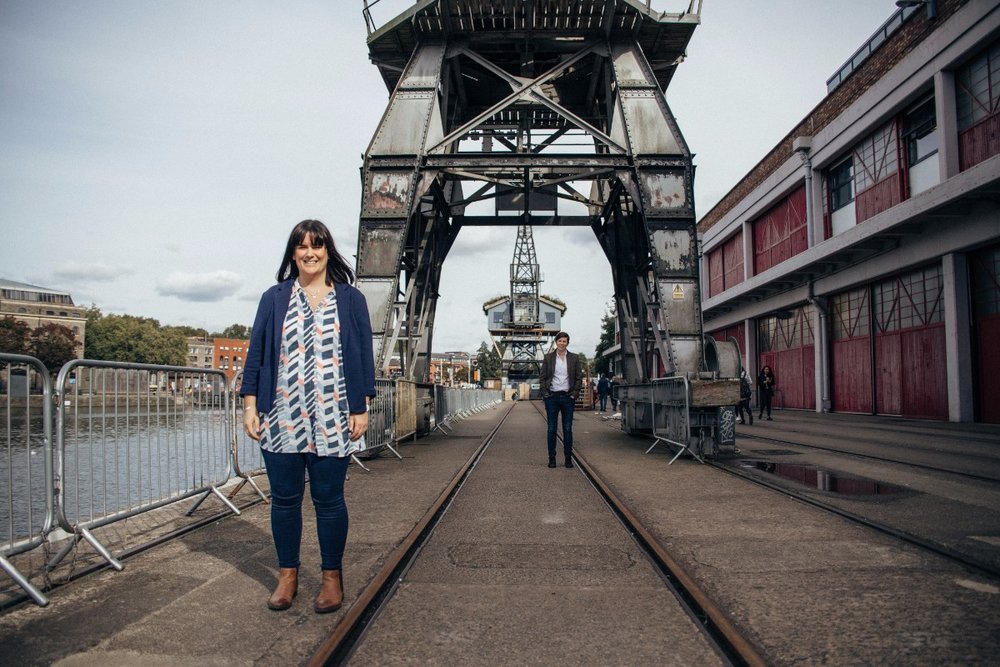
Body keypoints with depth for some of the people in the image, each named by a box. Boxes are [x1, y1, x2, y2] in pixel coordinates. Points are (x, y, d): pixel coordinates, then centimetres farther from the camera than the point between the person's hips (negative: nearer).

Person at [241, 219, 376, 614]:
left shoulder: (350, 299, 6)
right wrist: (250, 405, 0)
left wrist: (361, 409, -2)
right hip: (281, 418, 2)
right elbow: (256, 352, 7)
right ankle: (287, 575, 24)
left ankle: (332, 577, 18)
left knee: (328, 499, 4)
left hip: (331, 420, -1)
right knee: (284, 497, 8)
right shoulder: (274, 298, 8)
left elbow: (363, 355, 4)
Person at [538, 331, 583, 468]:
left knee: (568, 428, 3)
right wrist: (545, 394, -4)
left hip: (568, 397, 0)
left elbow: (579, 378, 6)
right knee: (551, 429, 3)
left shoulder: (574, 358, 5)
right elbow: (542, 377, 4)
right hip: (552, 396, 0)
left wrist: (574, 394, -2)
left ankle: (568, 458, 10)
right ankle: (552, 458, 9)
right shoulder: (548, 358, 3)